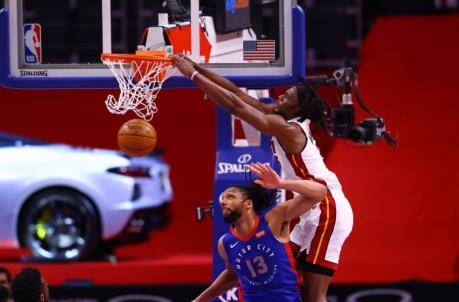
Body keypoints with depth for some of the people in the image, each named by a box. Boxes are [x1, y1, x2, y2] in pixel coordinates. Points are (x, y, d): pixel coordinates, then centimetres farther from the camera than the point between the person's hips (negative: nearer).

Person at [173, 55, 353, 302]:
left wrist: (193, 75, -16)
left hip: (328, 212, -11)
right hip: (315, 213, 11)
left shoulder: (287, 129, -18)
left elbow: (234, 105, -21)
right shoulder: (285, 121, 8)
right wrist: (198, 68, 4)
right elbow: (239, 94, 8)